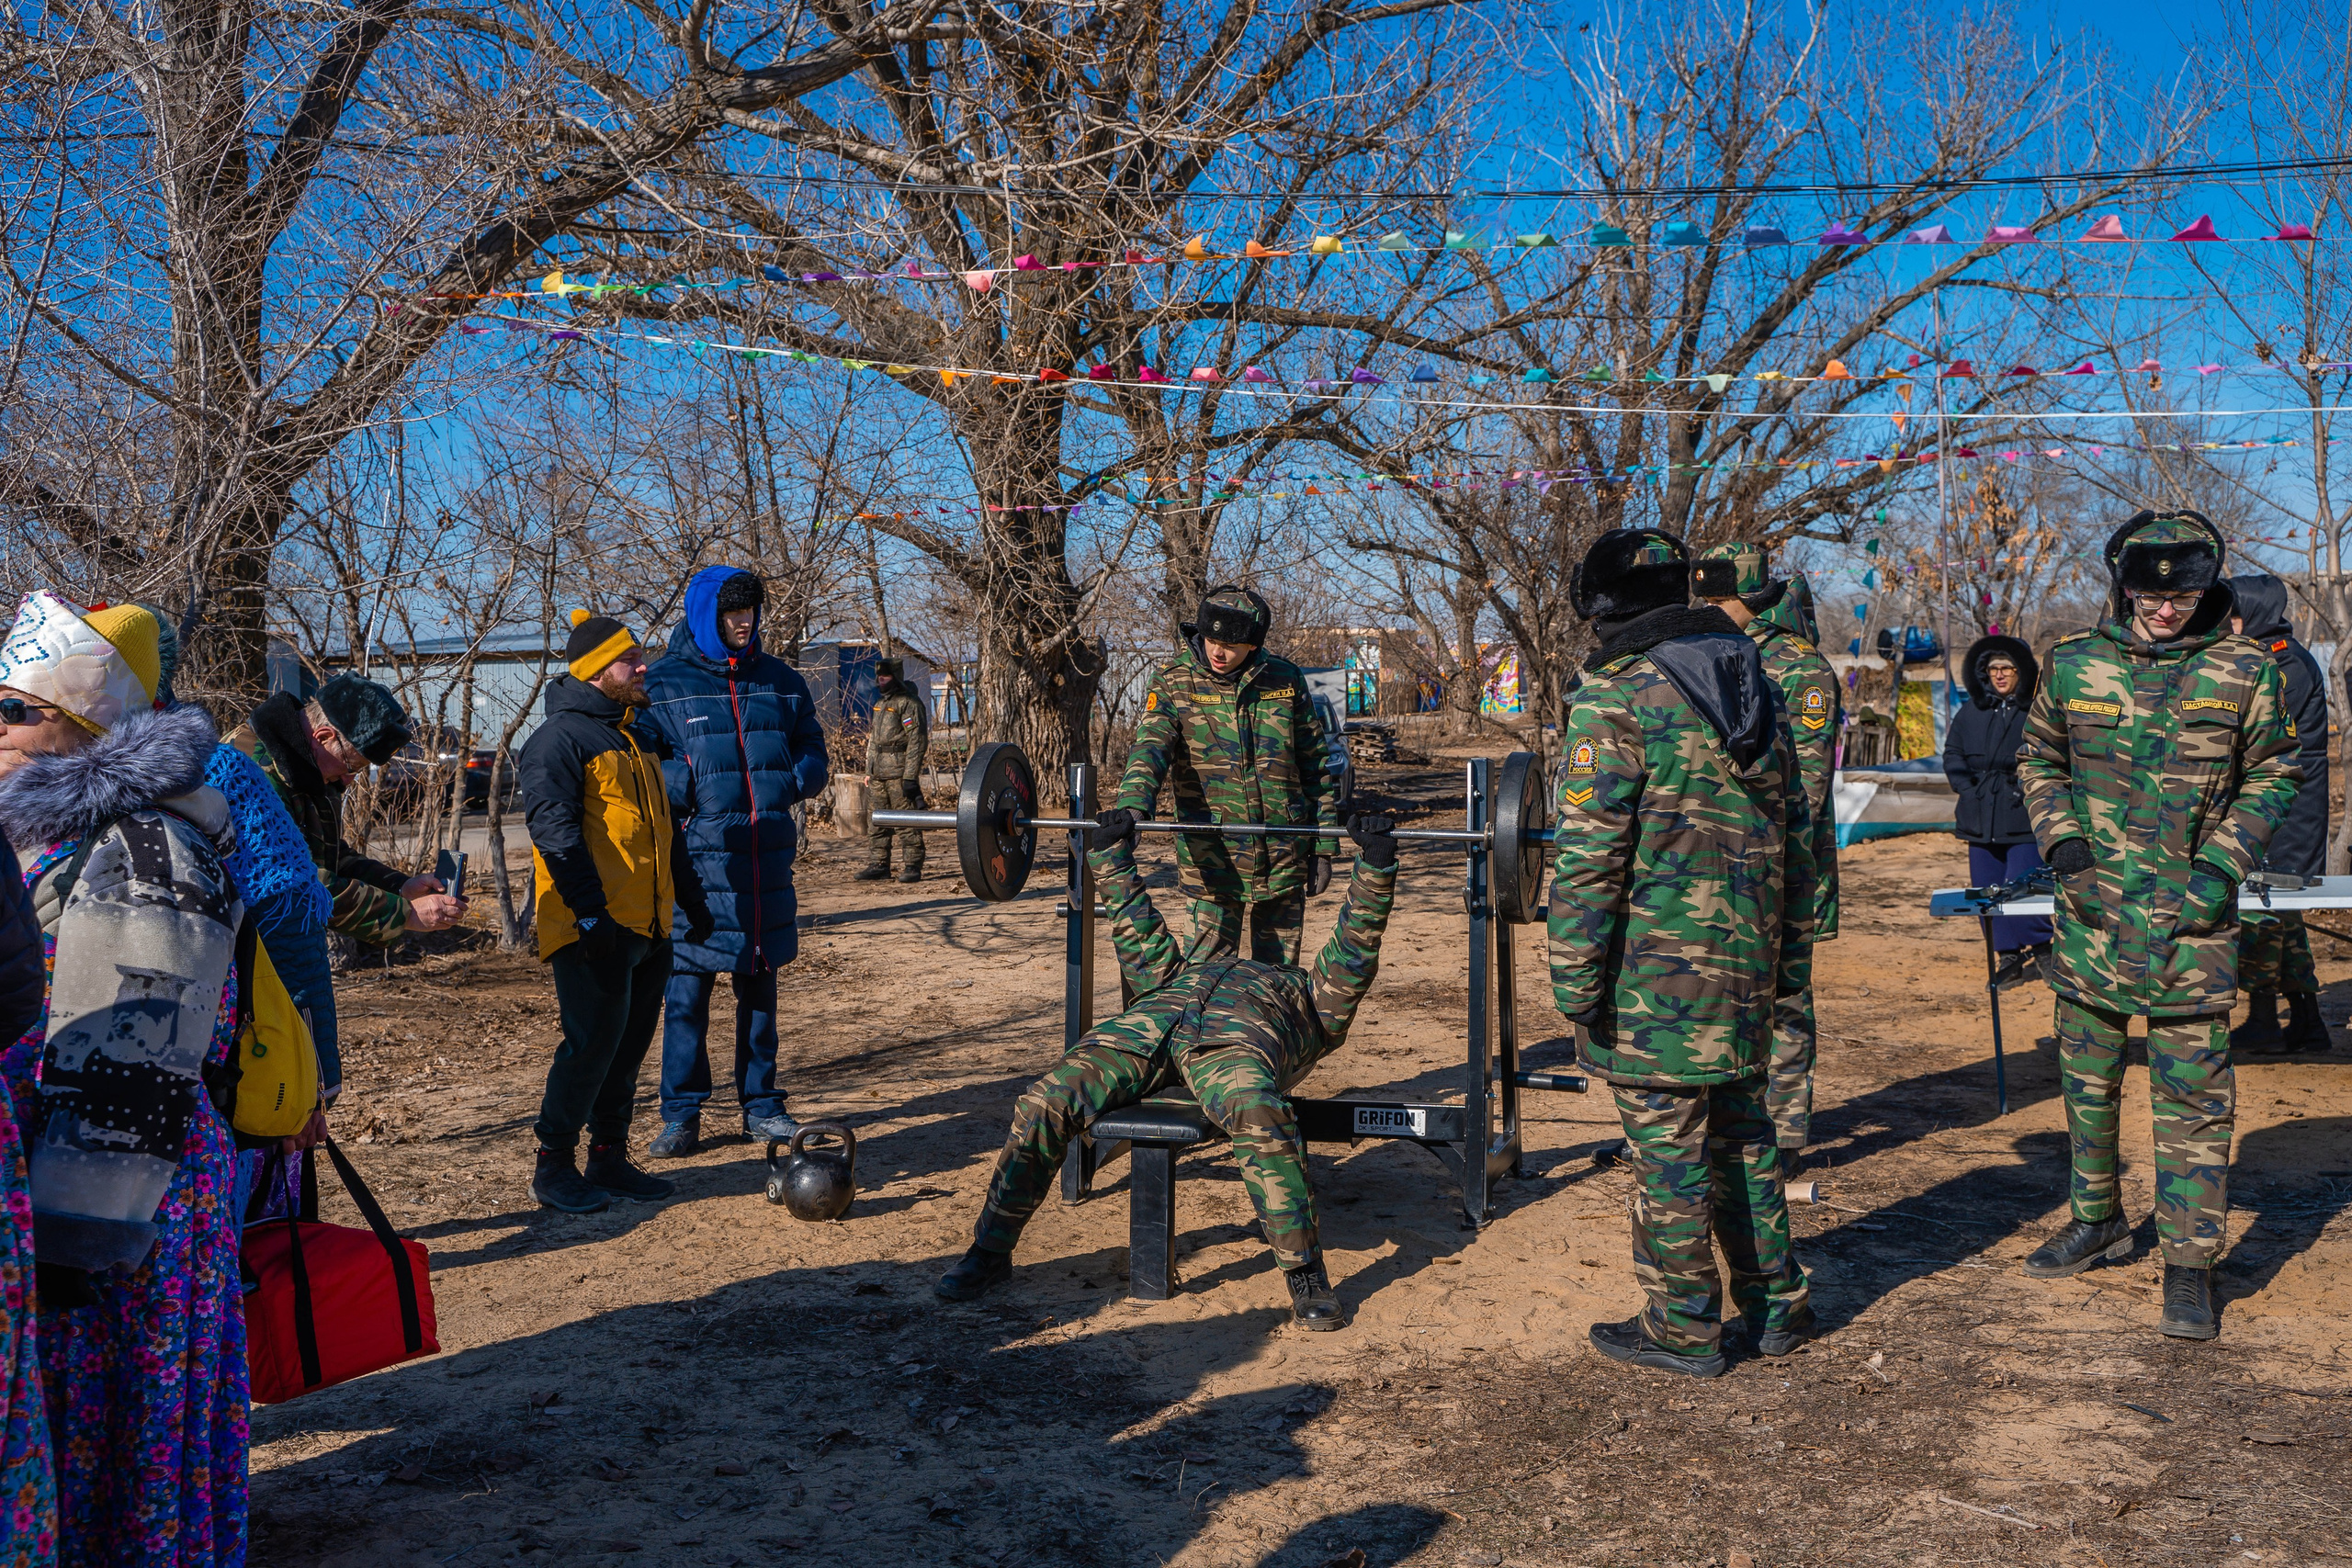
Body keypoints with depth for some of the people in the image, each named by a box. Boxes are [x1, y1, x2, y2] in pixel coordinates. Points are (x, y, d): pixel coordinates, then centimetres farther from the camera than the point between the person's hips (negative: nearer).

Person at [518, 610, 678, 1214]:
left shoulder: (635, 737, 19)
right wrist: (589, 911, -24)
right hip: (598, 930, -9)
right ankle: (554, 1168, 6)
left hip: (648, 927, 9)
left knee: (629, 1045, 12)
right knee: (592, 1043, -7)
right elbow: (554, 829, -19)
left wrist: (668, 905, 23)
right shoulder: (560, 738, -10)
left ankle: (610, 1159, 23)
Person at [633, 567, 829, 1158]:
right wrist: (692, 783, -18)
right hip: (697, 862, -3)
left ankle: (761, 1105, 23)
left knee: (760, 987, 12)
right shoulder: (663, 683, 0)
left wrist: (783, 783, -6)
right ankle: (681, 1115, 11)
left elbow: (813, 756, 15)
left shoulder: (781, 681, 12)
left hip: (767, 861, 4)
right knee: (687, 992, 0)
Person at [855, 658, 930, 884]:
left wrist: (910, 776, -19)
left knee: (906, 823, -6)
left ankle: (911, 866, -2)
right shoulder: (881, 703, 19)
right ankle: (878, 864, 17)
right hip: (880, 774, 9)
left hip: (900, 773, -9)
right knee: (878, 822, 11)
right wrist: (869, 769, 19)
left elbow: (917, 742, -15)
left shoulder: (910, 704, -9)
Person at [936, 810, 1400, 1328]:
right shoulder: (1190, 972, 47)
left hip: (1240, 1032, -3)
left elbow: (1355, 950, 27)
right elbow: (1141, 940, 47)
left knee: (1260, 1116, -39)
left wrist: (1376, 863, 20)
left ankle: (1305, 1275, -27)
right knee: (1044, 1102, -21)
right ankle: (990, 1252, -9)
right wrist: (1111, 854, 46)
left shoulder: (1316, 1000, 38)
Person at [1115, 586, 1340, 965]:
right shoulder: (1173, 682, -3)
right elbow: (1151, 746, -19)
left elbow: (1315, 767, 9)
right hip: (1213, 859, -2)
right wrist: (1133, 803, -39)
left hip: (1285, 860, 2)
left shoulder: (1286, 681, 3)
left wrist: (1323, 847, 8)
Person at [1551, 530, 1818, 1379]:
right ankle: (1776, 1302, 27)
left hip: (1656, 964, -7)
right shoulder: (1757, 687, 11)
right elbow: (1795, 830, 15)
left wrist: (1574, 975, -13)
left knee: (1667, 1140, 3)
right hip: (1745, 958, 7)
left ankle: (1681, 1326, 13)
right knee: (1740, 1126, 19)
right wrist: (1793, 950, 21)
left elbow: (1589, 851, -17)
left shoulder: (1616, 699, -13)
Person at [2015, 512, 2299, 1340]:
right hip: (2092, 908, 3)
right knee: (2087, 1076, 15)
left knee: (2193, 1092, -2)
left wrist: (2225, 864, -7)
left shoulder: (2244, 672, -3)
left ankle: (2190, 1260, 8)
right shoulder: (2074, 664, 1)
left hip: (2190, 914, -2)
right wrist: (2062, 839, -4)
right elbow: (2038, 760, 12)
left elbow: (2271, 775, 6)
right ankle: (2098, 1218, 32)